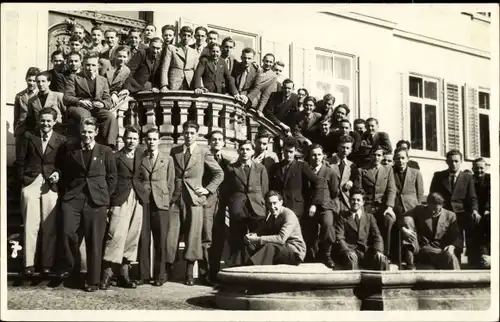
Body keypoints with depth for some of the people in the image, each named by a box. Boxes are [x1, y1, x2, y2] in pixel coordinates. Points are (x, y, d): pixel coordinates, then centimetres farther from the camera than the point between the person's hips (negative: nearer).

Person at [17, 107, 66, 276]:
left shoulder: (61, 140, 6)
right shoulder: (28, 136, 8)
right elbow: (20, 160, 8)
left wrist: (58, 173, -10)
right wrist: (23, 179, 0)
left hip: (51, 185, 0)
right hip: (30, 184, 0)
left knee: (50, 227, 0)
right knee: (30, 226, -2)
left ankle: (47, 264, 8)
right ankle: (29, 264, 3)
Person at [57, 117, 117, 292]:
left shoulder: (106, 152, 6)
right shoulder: (70, 150, 10)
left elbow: (112, 177, 9)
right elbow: (64, 174, 16)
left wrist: (105, 197, 4)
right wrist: (66, 193, 7)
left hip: (96, 201, -1)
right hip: (73, 198, 1)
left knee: (94, 241, 0)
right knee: (68, 233, -14)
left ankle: (93, 281, 10)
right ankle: (69, 265, 13)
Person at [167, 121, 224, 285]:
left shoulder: (203, 153, 3)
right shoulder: (174, 151, 11)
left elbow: (219, 173, 7)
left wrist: (208, 189, -1)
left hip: (193, 198, -2)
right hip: (175, 197, 2)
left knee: (193, 235, -2)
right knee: (170, 234, -1)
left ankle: (189, 273, 5)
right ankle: (167, 269, 9)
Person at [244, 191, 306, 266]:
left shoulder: (289, 215, -17)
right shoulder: (270, 215, 8)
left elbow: (281, 239, -29)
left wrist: (257, 239, -31)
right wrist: (252, 236, -19)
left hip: (295, 251, -8)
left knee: (269, 246, -35)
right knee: (251, 245, -8)